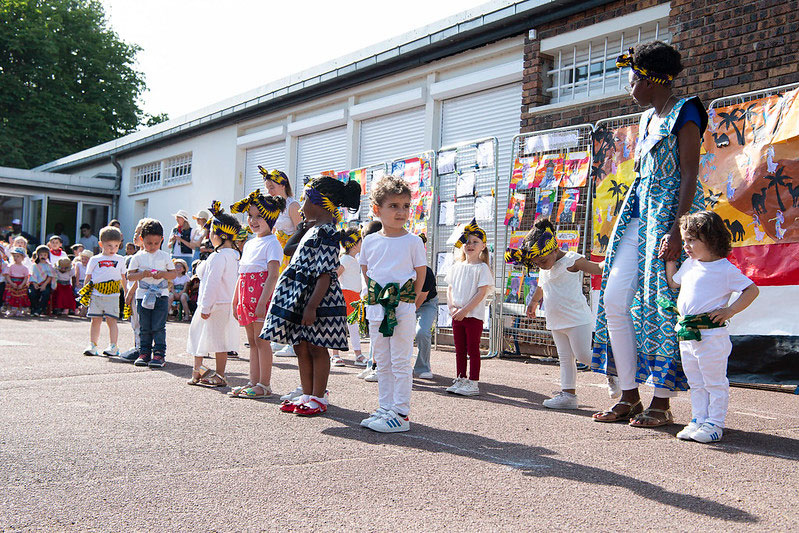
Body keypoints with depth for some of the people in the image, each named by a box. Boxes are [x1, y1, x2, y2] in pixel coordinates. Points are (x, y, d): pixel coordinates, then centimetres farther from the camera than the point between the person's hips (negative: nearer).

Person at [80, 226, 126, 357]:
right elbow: (88, 277, 11)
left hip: (112, 296, -1)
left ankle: (113, 347, -4)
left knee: (111, 320, -6)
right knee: (96, 320, 4)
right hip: (96, 295, 1)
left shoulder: (120, 260, 11)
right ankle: (92, 346, 11)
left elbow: (123, 278, 19)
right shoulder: (95, 260, 8)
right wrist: (84, 293, 5)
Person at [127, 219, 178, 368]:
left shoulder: (165, 256, 5)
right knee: (144, 327, 7)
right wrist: (143, 274, -16)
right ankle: (144, 353, 15)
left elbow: (174, 273, 8)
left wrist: (163, 274, -12)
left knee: (158, 327, -4)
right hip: (143, 295, 1)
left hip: (161, 295, -1)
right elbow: (130, 276, 2)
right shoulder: (138, 257, 4)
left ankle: (159, 354, -1)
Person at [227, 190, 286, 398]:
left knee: (261, 340, -6)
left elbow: (273, 275, -16)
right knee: (252, 341, 11)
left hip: (261, 295, -8)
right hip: (246, 296, 8)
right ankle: (253, 382, 17)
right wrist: (235, 302, 20)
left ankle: (264, 385, -1)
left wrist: (263, 302, -24)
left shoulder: (271, 243, -7)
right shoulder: (249, 244, 19)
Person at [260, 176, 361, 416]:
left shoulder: (325, 232, -15)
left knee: (316, 348, 0)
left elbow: (325, 275, -21)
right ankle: (307, 395, 21)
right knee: (301, 347, 12)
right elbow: (288, 248, 32)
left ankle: (319, 398, 10)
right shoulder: (312, 229, 14)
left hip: (318, 297, -9)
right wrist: (303, 227, 19)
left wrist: (311, 306, -24)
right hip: (300, 297, 10)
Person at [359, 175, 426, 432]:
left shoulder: (413, 241, -4)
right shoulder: (370, 241, 6)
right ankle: (385, 408, 21)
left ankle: (401, 414, 2)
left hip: (403, 307, -5)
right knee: (382, 362, 12)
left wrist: (411, 297, 0)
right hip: (376, 306, 5)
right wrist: (376, 294, 10)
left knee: (400, 362, -3)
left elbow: (421, 274, 1)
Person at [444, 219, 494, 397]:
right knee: (459, 349, 11)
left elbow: (481, 292, -13)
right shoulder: (457, 267, 11)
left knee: (473, 349, -2)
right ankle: (460, 380, 19)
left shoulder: (482, 268, -6)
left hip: (474, 315, -5)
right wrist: (451, 307, -3)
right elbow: (450, 289, 14)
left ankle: (473, 383, 3)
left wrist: (465, 310, -17)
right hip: (457, 315, 6)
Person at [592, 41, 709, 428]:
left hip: (671, 213, -8)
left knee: (662, 306, -8)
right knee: (614, 300, -1)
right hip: (641, 214, 8)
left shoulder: (684, 113, -5)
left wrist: (676, 230, -23)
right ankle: (629, 395, 6)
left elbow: (689, 176, -14)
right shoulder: (648, 118, 20)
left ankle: (662, 401, 2)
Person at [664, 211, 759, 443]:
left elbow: (752, 290, -7)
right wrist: (669, 261, 17)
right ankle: (698, 421, 23)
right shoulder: (689, 264, 12)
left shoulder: (725, 269, -9)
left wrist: (729, 311, -13)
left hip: (711, 334, -7)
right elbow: (673, 283, 28)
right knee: (696, 384, 15)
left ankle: (714, 423, 8)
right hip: (686, 334, 8)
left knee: (715, 382, 1)